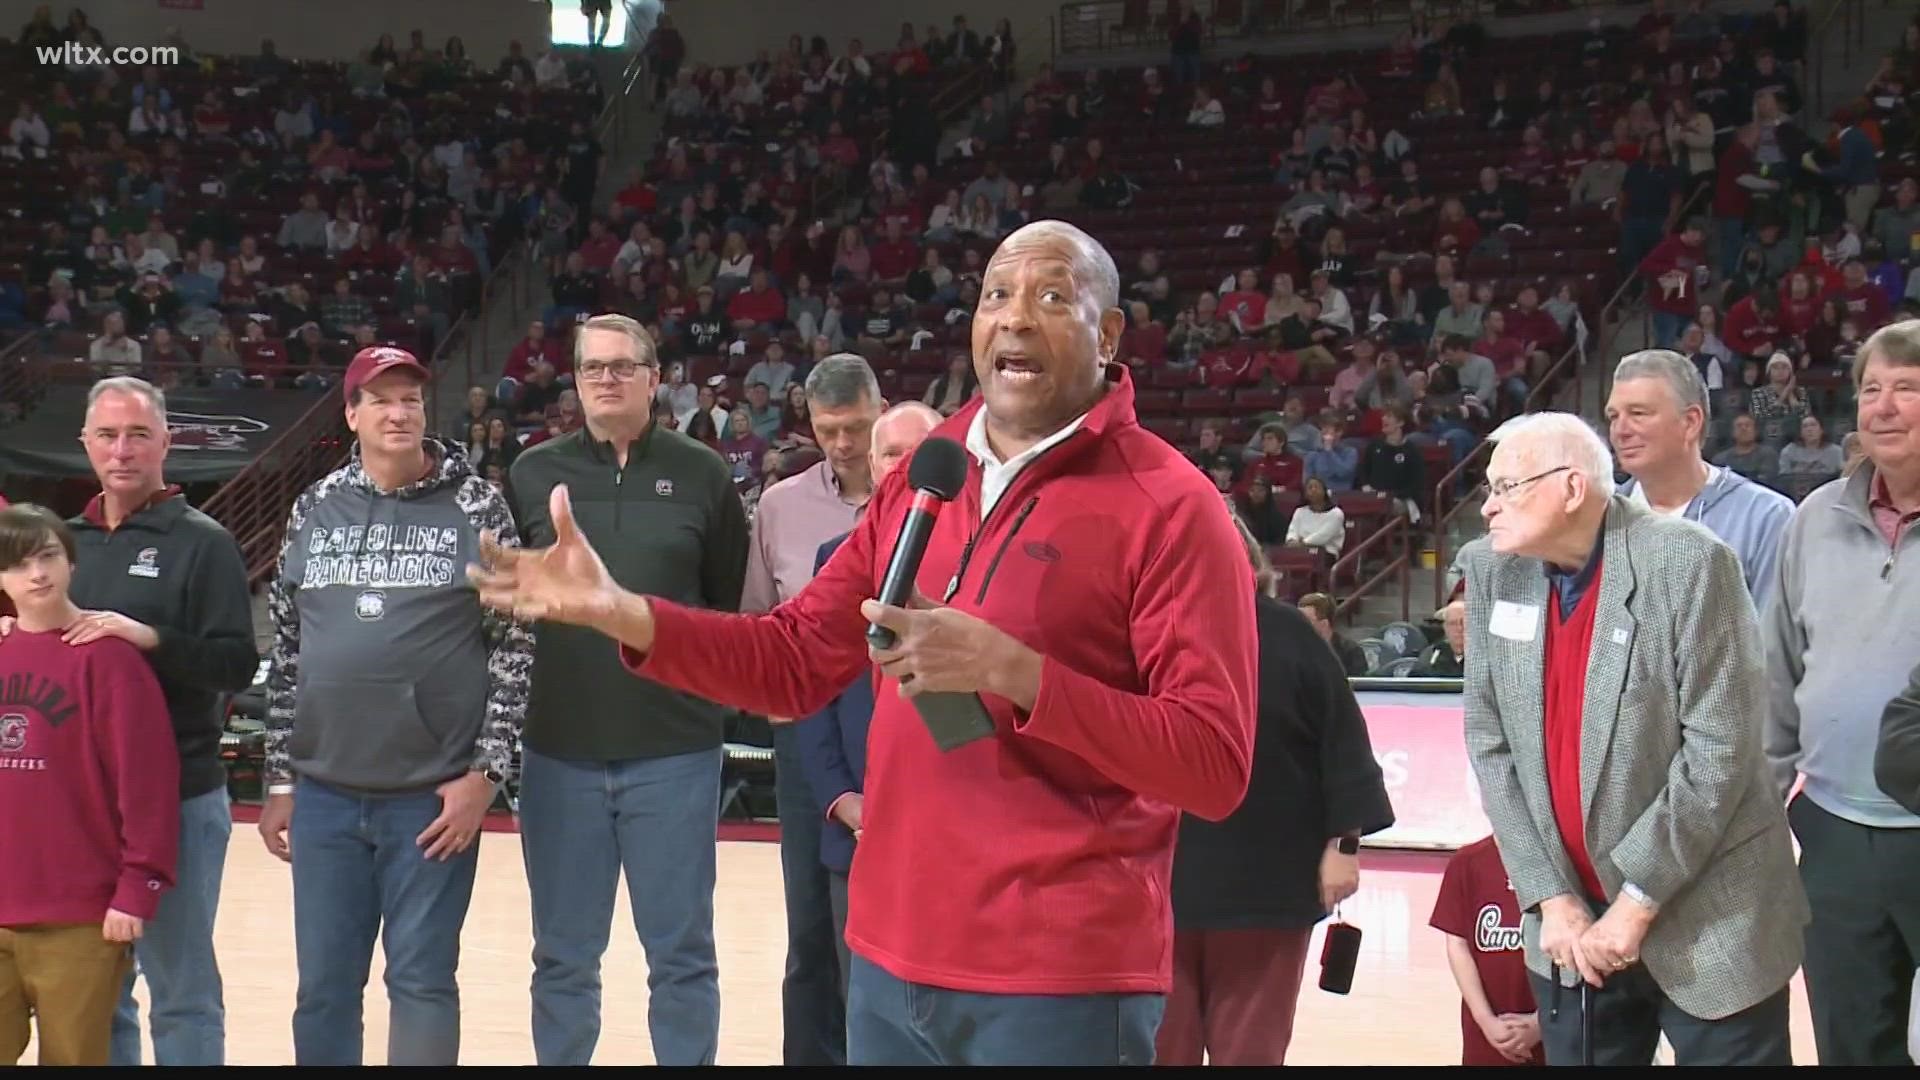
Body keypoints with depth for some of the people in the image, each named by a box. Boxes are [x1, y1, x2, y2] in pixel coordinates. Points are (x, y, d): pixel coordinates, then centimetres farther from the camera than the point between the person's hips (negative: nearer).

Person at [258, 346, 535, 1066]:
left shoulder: (476, 507, -2)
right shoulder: (314, 510, 7)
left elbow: (515, 646, -4)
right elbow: (287, 650, 11)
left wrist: (484, 772, -9)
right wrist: (278, 778, 9)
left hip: (433, 797, -3)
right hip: (324, 796, 3)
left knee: (421, 979, 5)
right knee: (323, 986, 10)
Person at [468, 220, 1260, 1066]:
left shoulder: (1170, 506, -10)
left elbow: (1214, 765, -15)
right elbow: (794, 658, 11)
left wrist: (1010, 669, -24)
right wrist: (619, 613, -3)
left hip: (1064, 981, -6)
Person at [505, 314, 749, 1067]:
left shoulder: (702, 475, 1)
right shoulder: (533, 473, 5)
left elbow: (734, 602, 6)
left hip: (674, 751, -1)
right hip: (559, 752, 2)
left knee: (681, 953, 7)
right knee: (563, 957, 11)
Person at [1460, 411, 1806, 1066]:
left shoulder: (1689, 563, -13)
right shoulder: (1492, 571, 1)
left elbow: (1719, 748, -15)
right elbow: (1489, 742, 2)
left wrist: (1636, 903, -14)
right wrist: (1550, 897, -5)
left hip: (1706, 921, -4)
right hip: (1571, 917, 4)